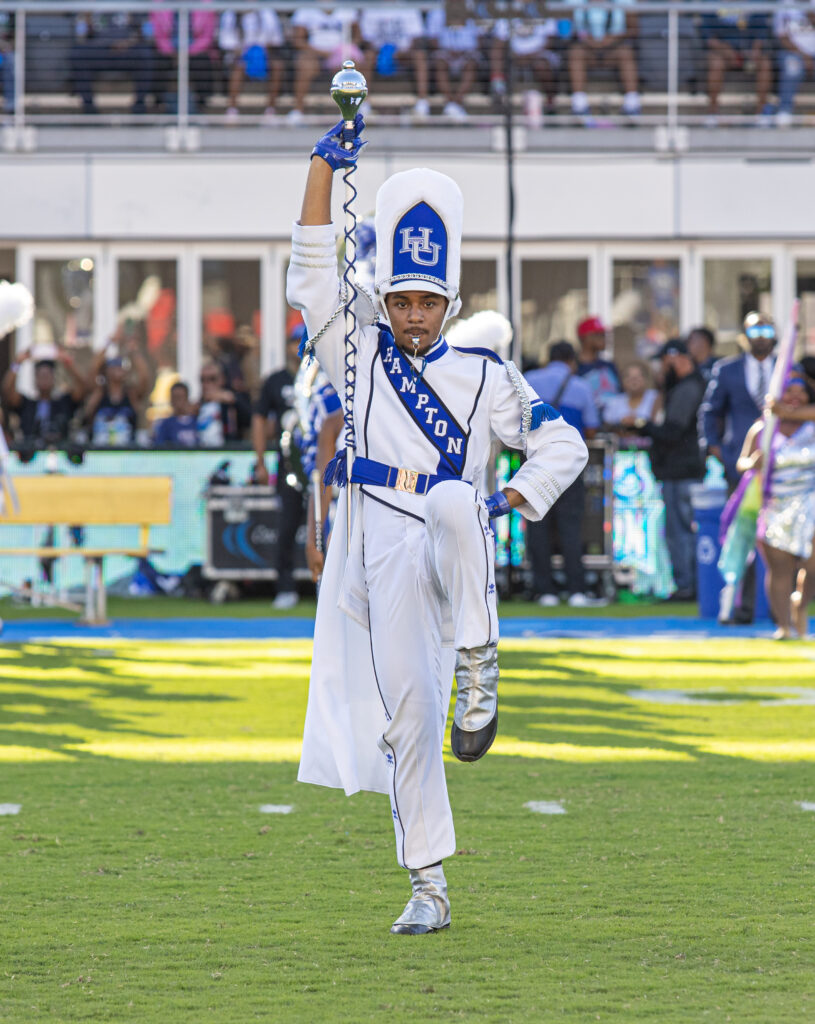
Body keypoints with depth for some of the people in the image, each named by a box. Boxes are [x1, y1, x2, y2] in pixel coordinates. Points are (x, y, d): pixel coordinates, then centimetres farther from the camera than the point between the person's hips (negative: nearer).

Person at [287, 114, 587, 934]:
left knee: (453, 500, -38)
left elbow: (563, 446, 12)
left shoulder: (483, 377, 12)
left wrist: (513, 498, -6)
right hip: (381, 558, 2)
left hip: (452, 553, -2)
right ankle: (427, 888, 3)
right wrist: (322, 171, -2)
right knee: (404, 716, -4)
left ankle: (477, 670, -37)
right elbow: (310, 281, 4)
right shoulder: (361, 358, 14)